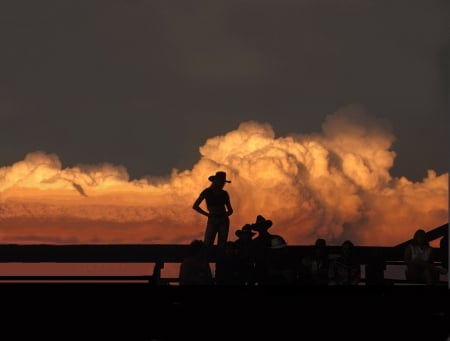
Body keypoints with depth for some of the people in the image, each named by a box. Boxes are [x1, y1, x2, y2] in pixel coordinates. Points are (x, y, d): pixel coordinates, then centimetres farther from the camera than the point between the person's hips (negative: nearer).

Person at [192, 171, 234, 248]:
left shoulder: (224, 194, 9)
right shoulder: (207, 192, 0)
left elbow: (230, 210, 20)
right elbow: (195, 206, -1)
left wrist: (225, 215, 0)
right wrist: (208, 214, 0)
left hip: (224, 221, 3)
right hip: (212, 221, -3)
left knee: (221, 246, -2)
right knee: (207, 245, -14)